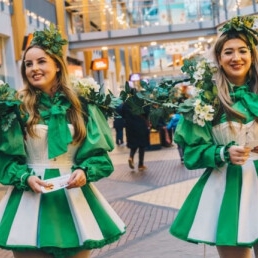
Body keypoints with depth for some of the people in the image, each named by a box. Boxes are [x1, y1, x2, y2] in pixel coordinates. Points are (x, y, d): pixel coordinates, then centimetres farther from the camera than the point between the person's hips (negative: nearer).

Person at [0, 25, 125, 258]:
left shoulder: (80, 107, 2)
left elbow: (97, 152, 1)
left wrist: (85, 171, -17)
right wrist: (26, 178, -18)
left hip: (73, 194, 2)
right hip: (31, 198, -1)